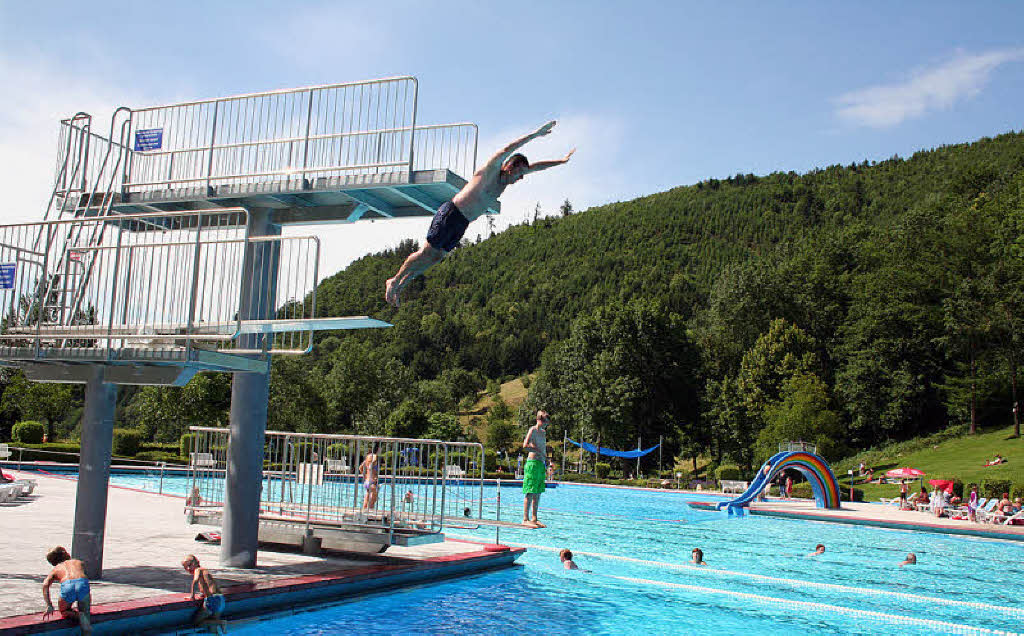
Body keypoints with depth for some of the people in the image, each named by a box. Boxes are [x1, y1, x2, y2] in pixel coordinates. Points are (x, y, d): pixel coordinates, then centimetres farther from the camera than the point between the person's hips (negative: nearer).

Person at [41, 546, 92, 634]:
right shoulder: (80, 563, 35)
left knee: (64, 612, 26)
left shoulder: (55, 569, 30)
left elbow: (45, 585, 13)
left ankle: (75, 615, -5)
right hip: (83, 583, 1)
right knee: (85, 613, 18)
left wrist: (49, 606, 7)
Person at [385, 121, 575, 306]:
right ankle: (394, 281, 4)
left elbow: (534, 166, 19)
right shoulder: (491, 171, -10)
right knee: (427, 252, -6)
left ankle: (400, 285, 15)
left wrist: (563, 161, 21)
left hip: (462, 224, 9)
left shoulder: (505, 180, 13)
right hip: (450, 213, -9)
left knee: (437, 257, 8)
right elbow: (506, 150, -26)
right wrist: (536, 134, -30)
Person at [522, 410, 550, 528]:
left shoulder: (543, 432, 19)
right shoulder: (533, 430, -7)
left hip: (541, 464, 9)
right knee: (530, 492, -10)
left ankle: (534, 519, 14)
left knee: (538, 493, 9)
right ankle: (525, 519, -10)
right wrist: (539, 451, -16)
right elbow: (525, 445, -20)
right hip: (533, 463, -9)